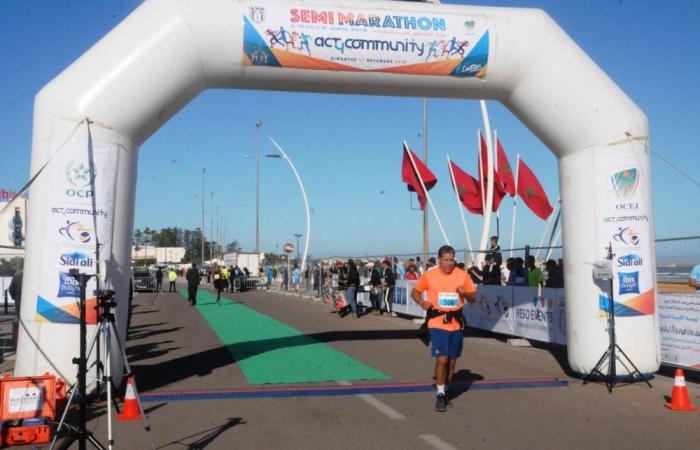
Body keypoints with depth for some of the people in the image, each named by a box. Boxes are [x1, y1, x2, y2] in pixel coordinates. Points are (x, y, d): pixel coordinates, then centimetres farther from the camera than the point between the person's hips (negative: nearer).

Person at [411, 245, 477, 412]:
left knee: (452, 361, 11)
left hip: (456, 323, 3)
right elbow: (415, 291, 10)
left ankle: (445, 391, 31)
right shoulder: (429, 276, -3)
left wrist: (465, 293, -14)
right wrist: (422, 302, -10)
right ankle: (440, 395, 3)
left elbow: (473, 298, 8)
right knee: (442, 359, -12)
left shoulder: (462, 275, 1)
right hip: (437, 323, -3)